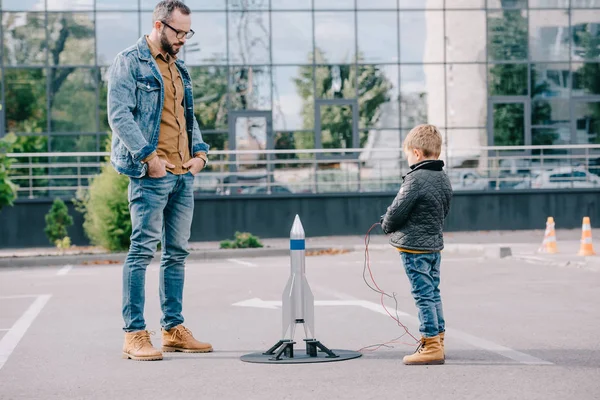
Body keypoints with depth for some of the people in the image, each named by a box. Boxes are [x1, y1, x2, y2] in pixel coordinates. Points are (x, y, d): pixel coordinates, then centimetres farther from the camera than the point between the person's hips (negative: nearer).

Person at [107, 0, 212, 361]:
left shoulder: (179, 69, 20)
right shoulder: (130, 62, -5)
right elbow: (119, 115, -13)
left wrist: (200, 151, 8)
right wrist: (149, 156, -18)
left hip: (184, 174, 8)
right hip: (151, 174, -8)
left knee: (177, 252, 10)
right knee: (143, 250, -8)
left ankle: (174, 329, 18)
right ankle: (135, 334, -6)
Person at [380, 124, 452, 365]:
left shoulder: (416, 179, -19)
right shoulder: (444, 178, 8)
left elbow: (397, 211, -16)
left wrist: (387, 225, 3)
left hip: (414, 246, -8)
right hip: (435, 243, 8)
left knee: (423, 295, -5)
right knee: (433, 294, 16)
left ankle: (431, 346, -4)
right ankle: (437, 341, 23)